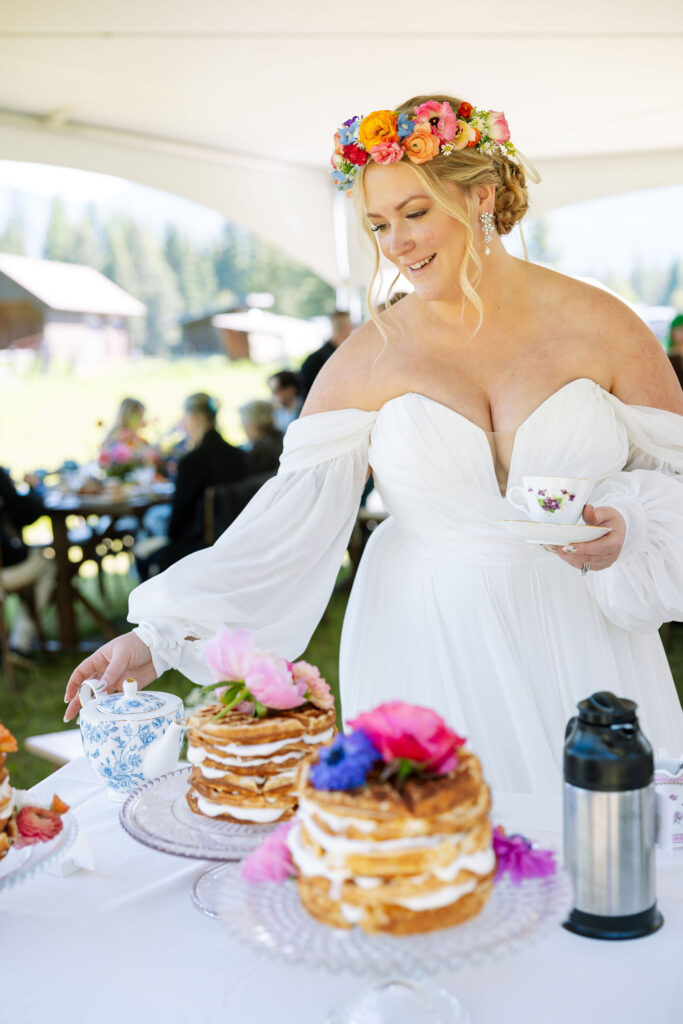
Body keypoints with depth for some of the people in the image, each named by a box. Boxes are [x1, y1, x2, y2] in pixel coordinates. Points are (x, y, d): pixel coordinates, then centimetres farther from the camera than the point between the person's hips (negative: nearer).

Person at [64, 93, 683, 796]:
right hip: (426, 649, 0)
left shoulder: (600, 327, -2)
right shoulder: (371, 355, -3)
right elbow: (290, 516, -8)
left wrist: (627, 530, -17)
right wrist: (159, 637, -16)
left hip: (580, 642, 1)